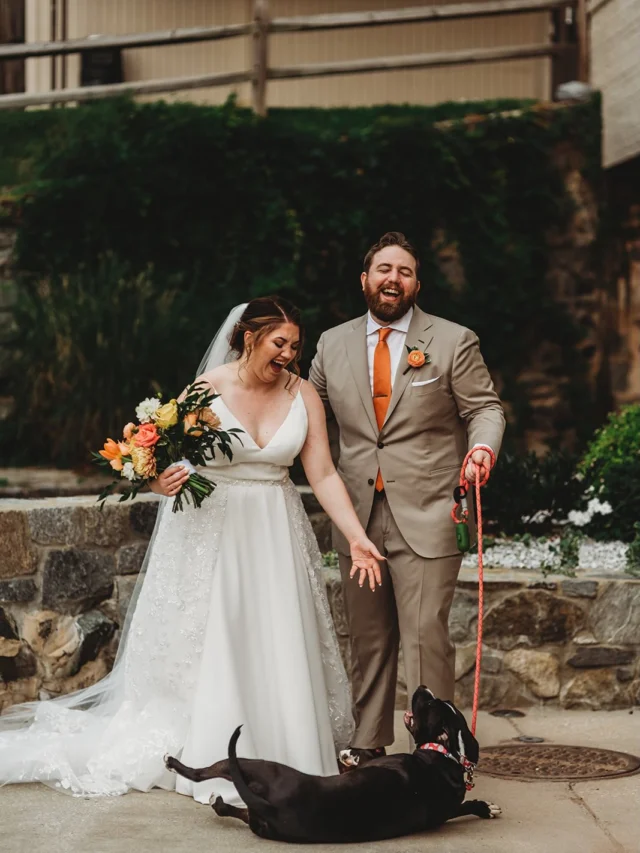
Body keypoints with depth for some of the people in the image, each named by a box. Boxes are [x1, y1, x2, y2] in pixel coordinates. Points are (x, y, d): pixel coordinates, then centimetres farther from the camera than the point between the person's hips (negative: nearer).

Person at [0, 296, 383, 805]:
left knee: (278, 648, 2)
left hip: (276, 535, 3)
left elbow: (324, 476, -3)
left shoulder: (302, 394, 0)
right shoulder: (206, 389, -8)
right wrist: (160, 482, -27)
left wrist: (358, 538, -12)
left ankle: (284, 759, 14)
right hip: (211, 532, -3)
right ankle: (210, 763, 10)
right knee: (208, 648, -1)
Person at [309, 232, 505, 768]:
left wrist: (481, 448, -19)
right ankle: (368, 744, 23)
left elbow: (484, 407, 2)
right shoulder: (333, 345, 12)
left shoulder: (453, 341, 2)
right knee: (368, 639, 12)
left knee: (425, 637, -9)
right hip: (358, 516, 4)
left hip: (426, 517, -4)